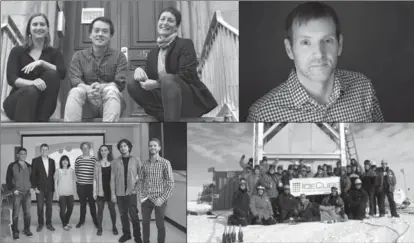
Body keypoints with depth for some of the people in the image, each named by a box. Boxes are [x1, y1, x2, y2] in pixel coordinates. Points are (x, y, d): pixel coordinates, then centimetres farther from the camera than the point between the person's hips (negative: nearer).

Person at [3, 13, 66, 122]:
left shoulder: (54, 53, 9)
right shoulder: (18, 51, 4)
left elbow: (62, 73, -11)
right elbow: (11, 78, -10)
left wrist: (41, 62, -25)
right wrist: (32, 83, -30)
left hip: (42, 106, 2)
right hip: (18, 101, -1)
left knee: (51, 74, -24)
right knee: (31, 91, -34)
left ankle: (41, 121, -26)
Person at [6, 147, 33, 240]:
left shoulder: (29, 166, 11)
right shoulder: (12, 166, 0)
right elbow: (8, 179, 0)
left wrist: (32, 187, 5)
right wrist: (13, 189, -8)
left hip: (27, 192, 3)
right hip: (17, 192, -3)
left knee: (27, 212, 5)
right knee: (16, 212, -2)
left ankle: (27, 229, 16)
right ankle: (15, 231, 5)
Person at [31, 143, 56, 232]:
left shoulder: (52, 161, 9)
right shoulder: (35, 161, -1)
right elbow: (33, 175, -3)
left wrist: (54, 186, 4)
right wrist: (34, 187, -9)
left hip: (50, 188, 3)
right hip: (40, 188, -3)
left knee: (49, 206, 5)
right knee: (40, 207, 0)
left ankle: (49, 224, 13)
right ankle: (40, 224, 11)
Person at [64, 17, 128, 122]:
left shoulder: (119, 56, 10)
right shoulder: (79, 56, 15)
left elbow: (120, 83, -4)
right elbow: (75, 79, -1)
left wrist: (102, 87, -26)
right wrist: (88, 89, -26)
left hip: (110, 101, -1)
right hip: (87, 104, 1)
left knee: (111, 90, -32)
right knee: (75, 91, -28)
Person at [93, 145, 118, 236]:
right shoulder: (97, 163, 2)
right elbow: (95, 178, 3)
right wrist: (94, 191, -2)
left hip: (110, 190, 0)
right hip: (100, 190, 0)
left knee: (112, 209, 6)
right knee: (100, 210, 5)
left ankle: (114, 227, 19)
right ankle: (99, 228, 14)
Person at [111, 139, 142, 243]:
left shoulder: (136, 160, 0)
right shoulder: (115, 162, 3)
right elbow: (113, 178, 2)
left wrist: (138, 187, -6)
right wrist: (113, 193, -2)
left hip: (131, 192, -2)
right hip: (120, 193, 2)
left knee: (133, 215, -4)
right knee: (123, 215, 10)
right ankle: (126, 234, 23)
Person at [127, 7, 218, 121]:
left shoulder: (185, 44, -2)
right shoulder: (152, 54, 16)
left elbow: (187, 75, -14)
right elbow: (148, 79, 12)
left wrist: (156, 83, -21)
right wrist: (139, 71, -12)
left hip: (190, 99, -5)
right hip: (164, 99, 6)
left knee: (167, 79, -33)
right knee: (134, 84, -11)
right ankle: (166, 117, -22)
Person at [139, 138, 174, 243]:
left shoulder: (165, 163, -6)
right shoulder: (145, 163, 6)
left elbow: (170, 183, -9)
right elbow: (141, 180, 14)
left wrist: (162, 198, -15)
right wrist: (141, 194, 1)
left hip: (159, 199, -4)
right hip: (146, 199, 4)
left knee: (160, 224, 6)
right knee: (145, 223, 11)